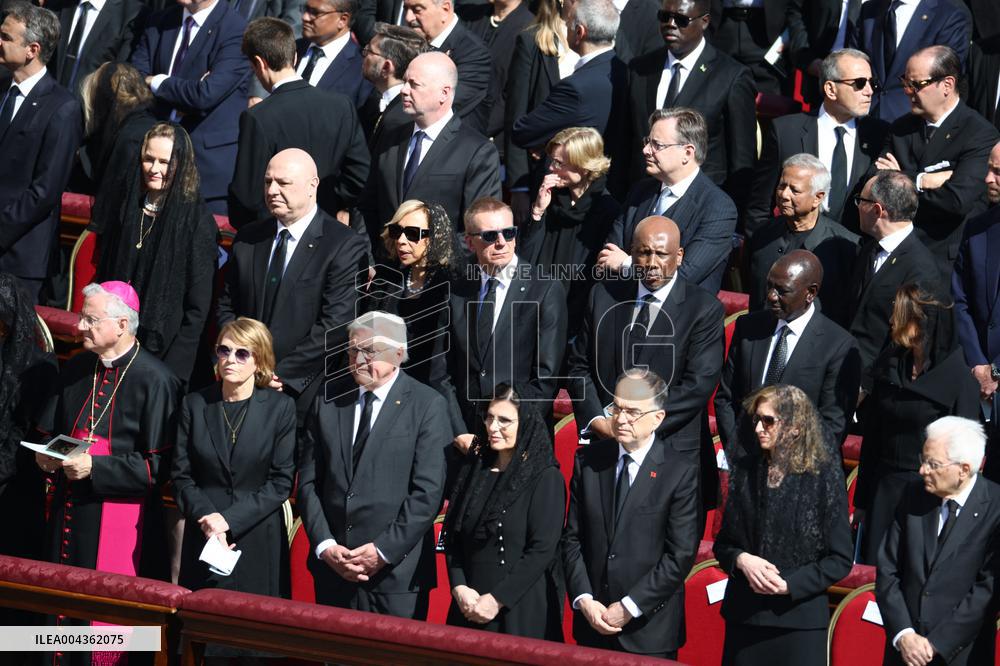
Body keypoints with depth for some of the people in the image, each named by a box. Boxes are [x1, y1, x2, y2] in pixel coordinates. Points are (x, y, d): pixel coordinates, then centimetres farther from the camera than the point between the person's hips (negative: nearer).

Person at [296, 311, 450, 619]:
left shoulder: (427, 406, -3)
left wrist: (383, 550, -14)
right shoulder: (327, 405, 10)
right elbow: (308, 482, 8)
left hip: (397, 573, -4)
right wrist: (325, 545, -5)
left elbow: (429, 491, -9)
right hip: (332, 570, 4)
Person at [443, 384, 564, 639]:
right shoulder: (472, 469, 11)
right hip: (469, 606, 5)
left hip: (523, 608, -5)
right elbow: (452, 537, 10)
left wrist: (497, 599, -15)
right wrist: (459, 588, -6)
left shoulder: (546, 478, -5)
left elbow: (542, 549, -12)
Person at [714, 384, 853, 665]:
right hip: (744, 616, 4)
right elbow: (723, 543, 13)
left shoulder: (825, 476, -5)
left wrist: (790, 585, -14)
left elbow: (840, 559, -3)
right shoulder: (746, 471, 7)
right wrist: (741, 559, -9)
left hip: (800, 621, -3)